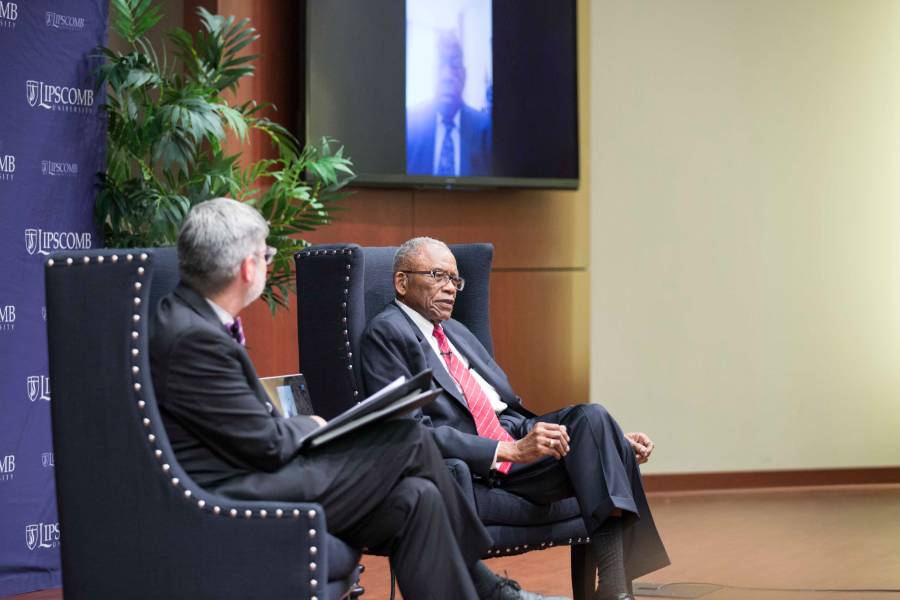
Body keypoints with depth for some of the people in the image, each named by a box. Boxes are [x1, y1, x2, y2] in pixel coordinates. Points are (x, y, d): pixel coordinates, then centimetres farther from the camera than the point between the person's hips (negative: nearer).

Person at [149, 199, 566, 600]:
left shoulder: (185, 317, 11)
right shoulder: (195, 338, -21)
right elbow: (267, 444, -17)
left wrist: (297, 426, 3)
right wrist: (311, 427, 3)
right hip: (237, 503, -10)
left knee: (416, 498, 0)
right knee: (410, 441, -4)